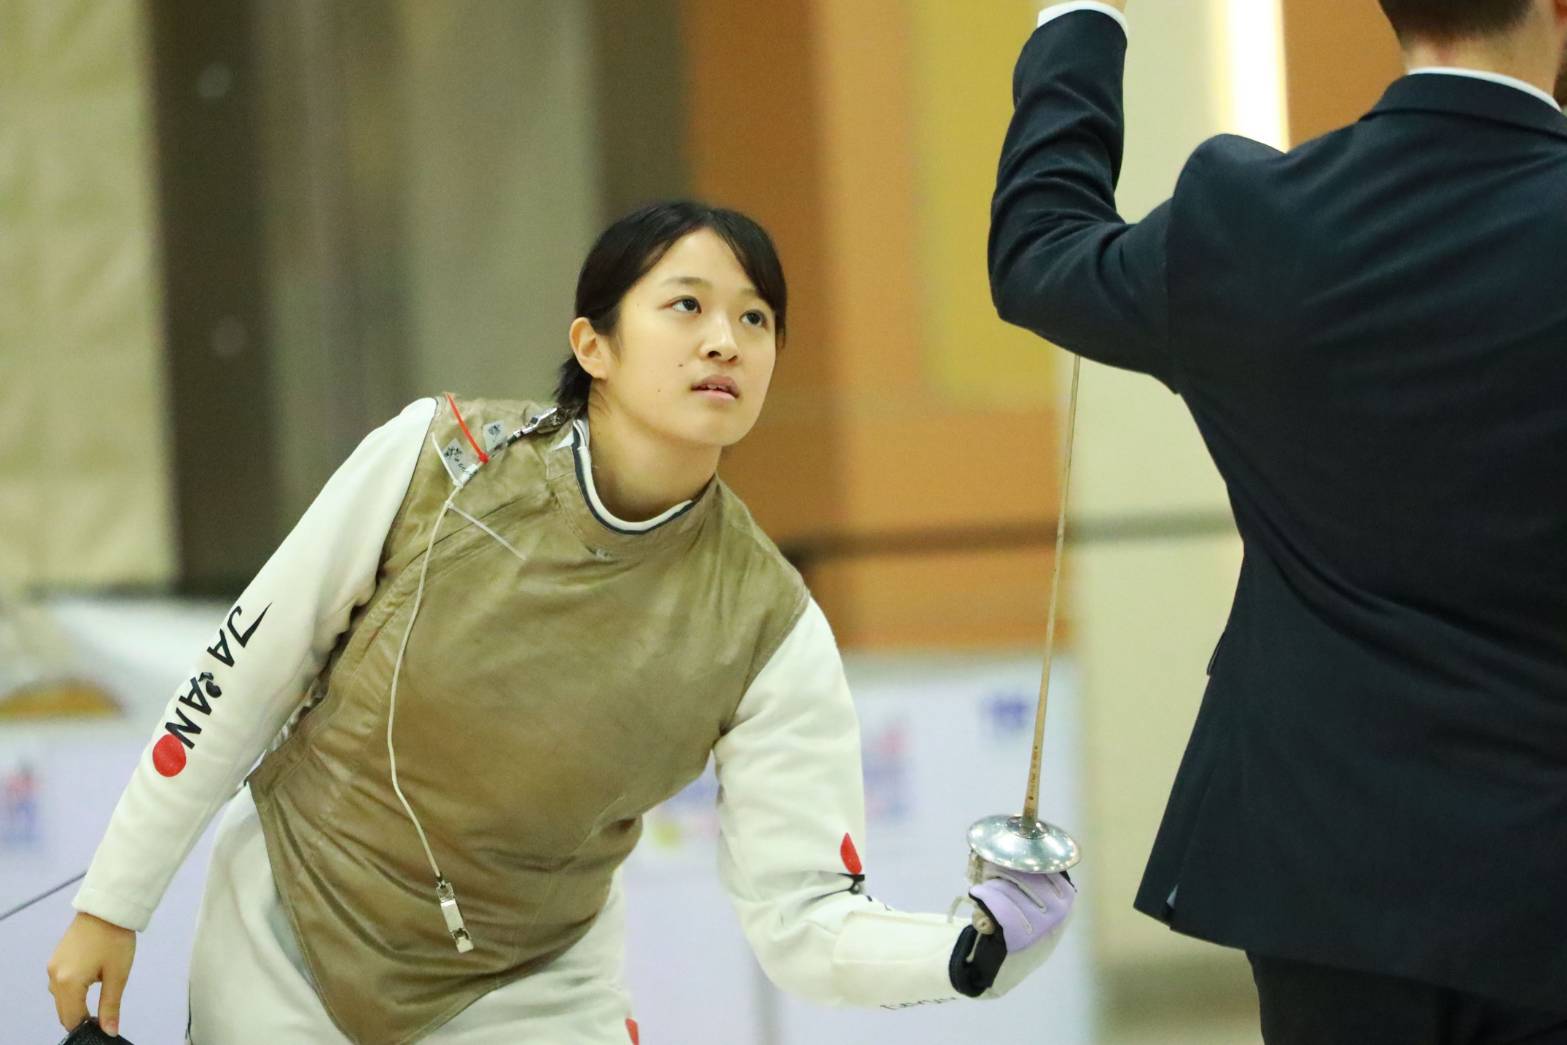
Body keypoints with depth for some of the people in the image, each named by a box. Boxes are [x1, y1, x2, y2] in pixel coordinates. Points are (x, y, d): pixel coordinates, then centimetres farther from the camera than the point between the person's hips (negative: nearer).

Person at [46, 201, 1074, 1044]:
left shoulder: (768, 626, -18)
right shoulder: (436, 461, -20)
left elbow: (805, 917, -16)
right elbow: (242, 677, -9)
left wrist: (975, 948, -34)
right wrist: (113, 906, -3)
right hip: (284, 951, 0)